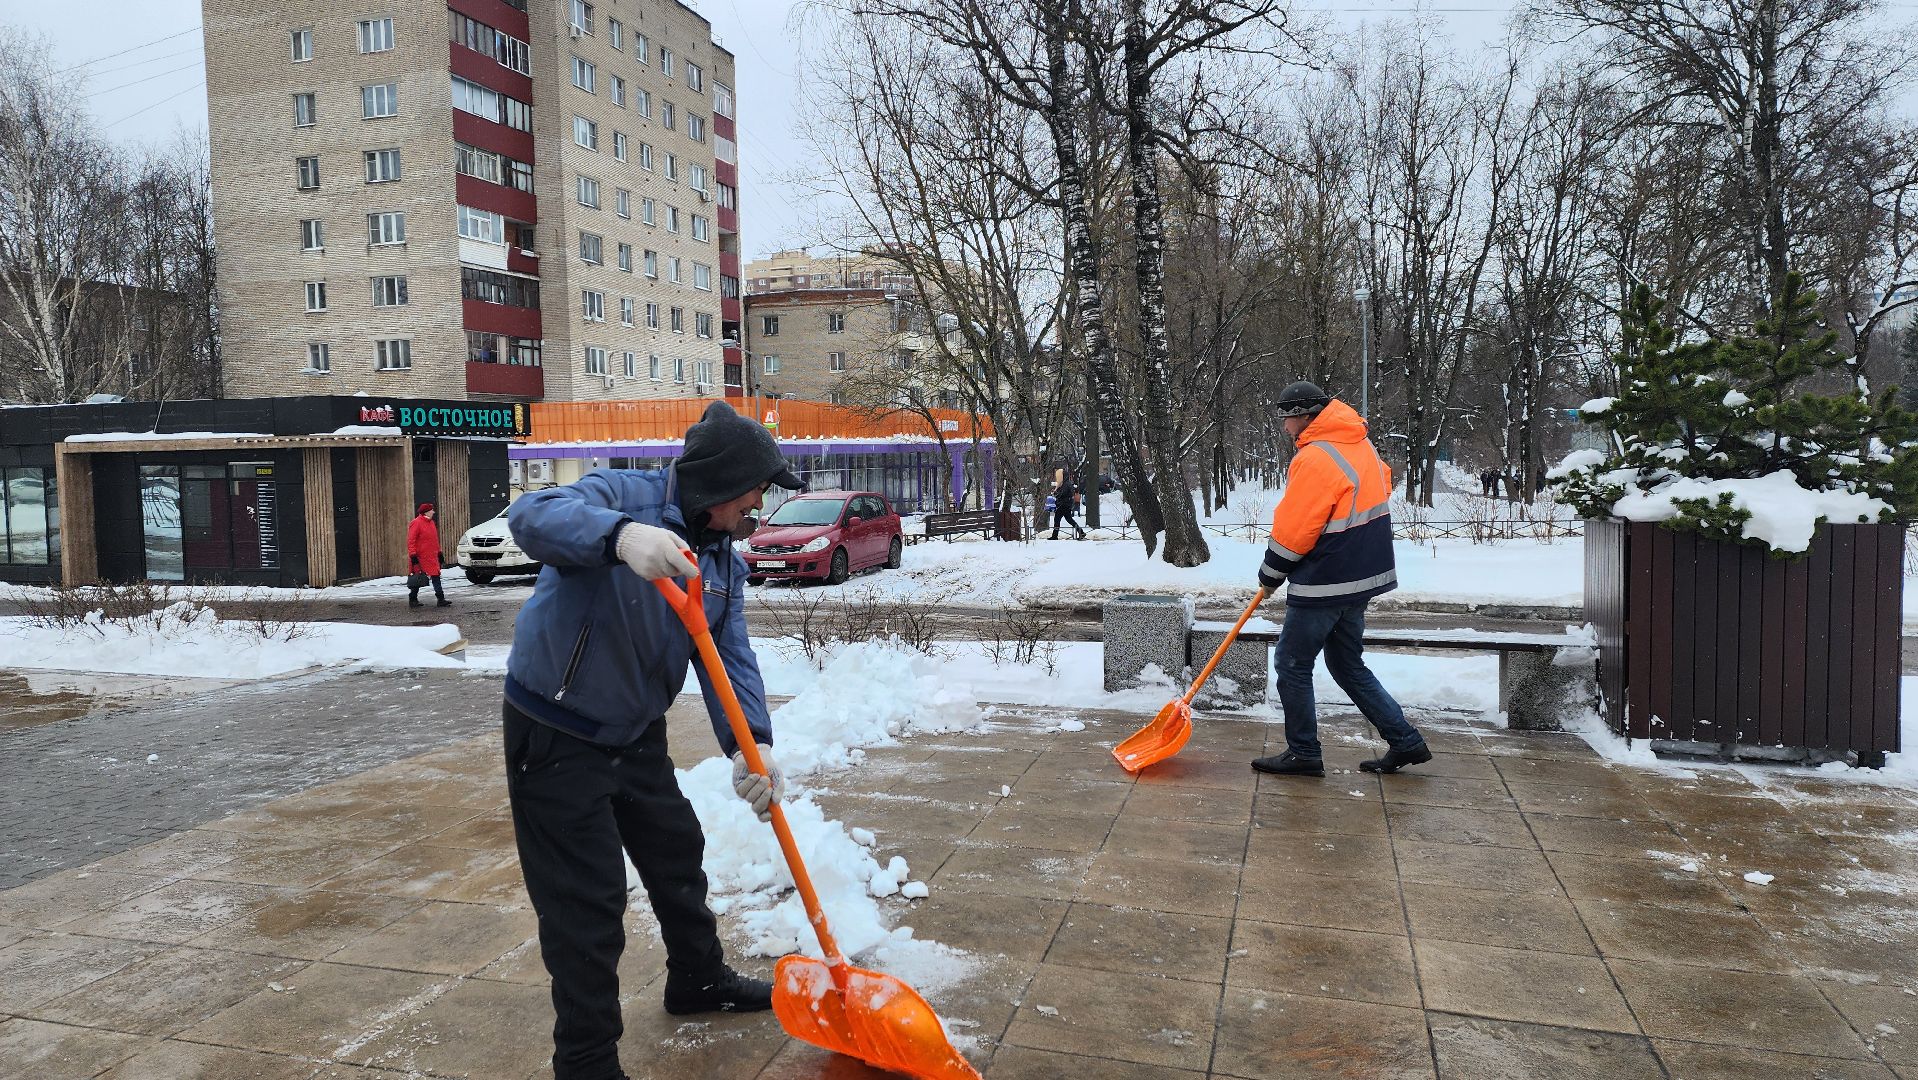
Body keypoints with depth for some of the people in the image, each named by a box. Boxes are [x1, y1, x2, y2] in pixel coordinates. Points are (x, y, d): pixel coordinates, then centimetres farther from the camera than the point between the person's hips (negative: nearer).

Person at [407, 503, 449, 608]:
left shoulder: (431, 523, 14)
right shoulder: (416, 523, -12)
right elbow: (411, 541, -14)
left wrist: (439, 552, 22)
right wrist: (413, 555, -19)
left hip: (432, 558, 8)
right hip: (420, 558, -8)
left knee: (436, 577, 3)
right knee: (417, 580, 1)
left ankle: (441, 599, 4)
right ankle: (412, 600, 12)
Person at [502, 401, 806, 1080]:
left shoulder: (724, 561, 0)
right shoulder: (624, 496, -20)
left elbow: (731, 658, -10)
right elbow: (531, 516, -39)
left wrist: (750, 741, -29)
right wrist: (619, 535, -59)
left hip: (637, 737, 8)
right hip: (555, 740, -7)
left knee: (678, 855, 22)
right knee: (587, 902, -3)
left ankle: (698, 979, 46)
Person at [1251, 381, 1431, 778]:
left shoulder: (1317, 459, -21)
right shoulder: (1360, 444, 9)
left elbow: (1292, 529, -18)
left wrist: (1270, 575, -3)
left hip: (1325, 584, -10)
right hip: (1361, 577, 10)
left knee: (1292, 664, 4)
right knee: (1348, 666, 18)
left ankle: (1303, 753, 13)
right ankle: (1405, 742, 20)